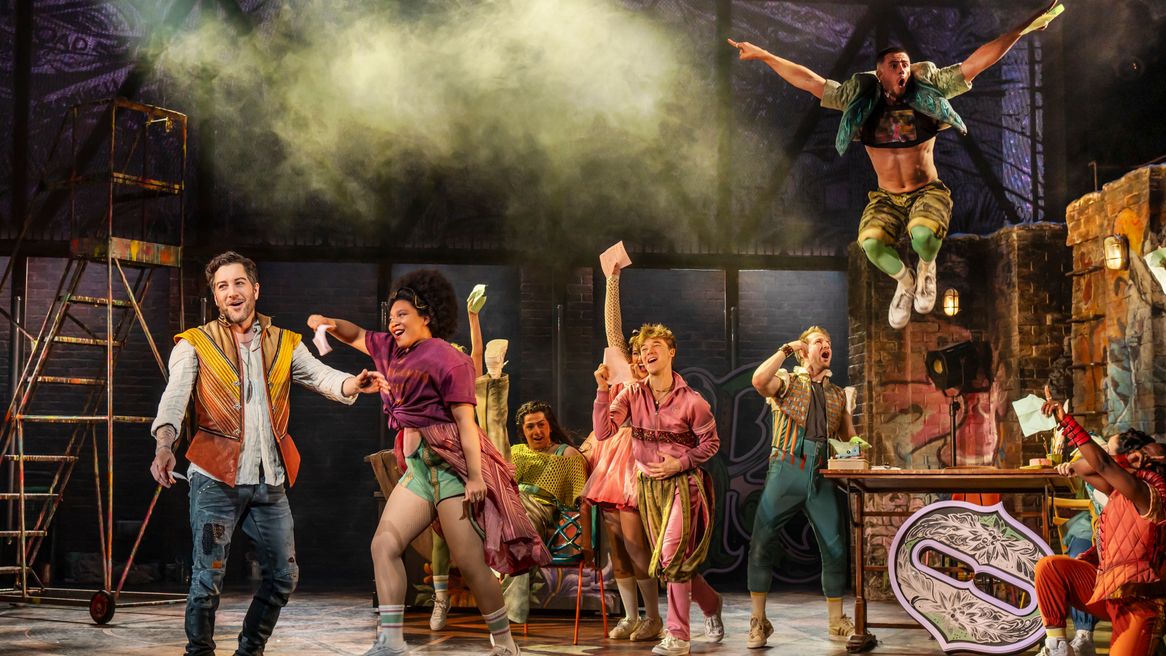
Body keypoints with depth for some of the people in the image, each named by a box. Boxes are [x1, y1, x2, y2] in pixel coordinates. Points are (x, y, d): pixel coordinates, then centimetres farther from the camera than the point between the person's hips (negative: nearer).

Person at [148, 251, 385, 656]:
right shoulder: (195, 344, 3)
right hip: (216, 478, -4)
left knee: (283, 574, 8)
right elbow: (175, 396, -12)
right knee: (208, 577, -7)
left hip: (269, 481, 4)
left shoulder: (284, 344, 12)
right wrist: (164, 444, -32)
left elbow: (319, 376, -3)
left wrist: (351, 384, -27)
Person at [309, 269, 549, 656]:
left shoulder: (446, 359, -8)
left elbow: (466, 421, -13)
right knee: (384, 544, -7)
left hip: (452, 463, -8)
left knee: (470, 562, -8)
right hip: (417, 467, 8)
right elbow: (358, 336, 29)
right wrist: (331, 325, 6)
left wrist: (476, 476, -19)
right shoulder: (392, 350, 15)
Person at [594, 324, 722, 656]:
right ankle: (711, 604, 37)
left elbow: (711, 442, -1)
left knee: (672, 556, -16)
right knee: (672, 562, 11)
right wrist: (603, 390, -21)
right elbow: (603, 432, -12)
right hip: (647, 485, 5)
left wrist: (680, 463, -14)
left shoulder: (690, 400, -11)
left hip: (682, 482, -4)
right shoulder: (632, 394, -2)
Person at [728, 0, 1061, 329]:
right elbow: (810, 81, -1)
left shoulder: (928, 93, -4)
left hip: (928, 192, -1)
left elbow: (978, 61, -6)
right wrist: (763, 55, -4)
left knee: (923, 235, -35)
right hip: (886, 199, 1)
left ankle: (927, 268, 5)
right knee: (870, 242, -31)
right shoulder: (861, 101, -2)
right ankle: (905, 281, 4)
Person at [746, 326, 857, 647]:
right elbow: (759, 381, -16)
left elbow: (849, 437, 25)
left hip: (822, 476, 4)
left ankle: (836, 620, 17)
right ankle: (758, 622, 1)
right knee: (761, 544, -8)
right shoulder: (787, 381, 7)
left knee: (835, 549, 2)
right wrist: (786, 350, -9)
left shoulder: (838, 394, 20)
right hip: (786, 470, -4)